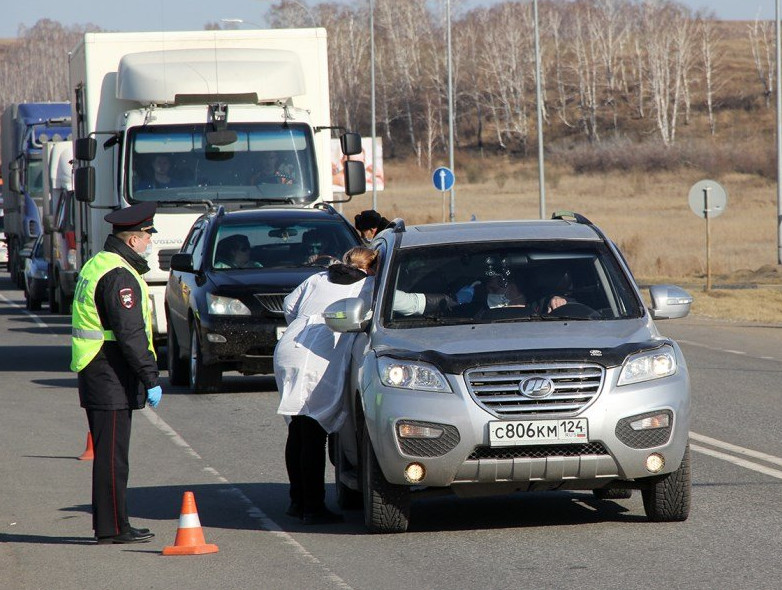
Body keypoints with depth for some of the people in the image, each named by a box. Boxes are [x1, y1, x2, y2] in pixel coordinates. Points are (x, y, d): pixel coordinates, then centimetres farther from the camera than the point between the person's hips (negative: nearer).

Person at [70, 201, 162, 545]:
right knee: (112, 455, -7)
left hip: (95, 375, 10)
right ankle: (112, 528, -4)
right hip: (111, 379, -10)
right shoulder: (119, 276, -17)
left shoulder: (97, 265, 16)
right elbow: (130, 335, -22)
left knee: (109, 453, 15)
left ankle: (109, 524, 20)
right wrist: (151, 379, -20)